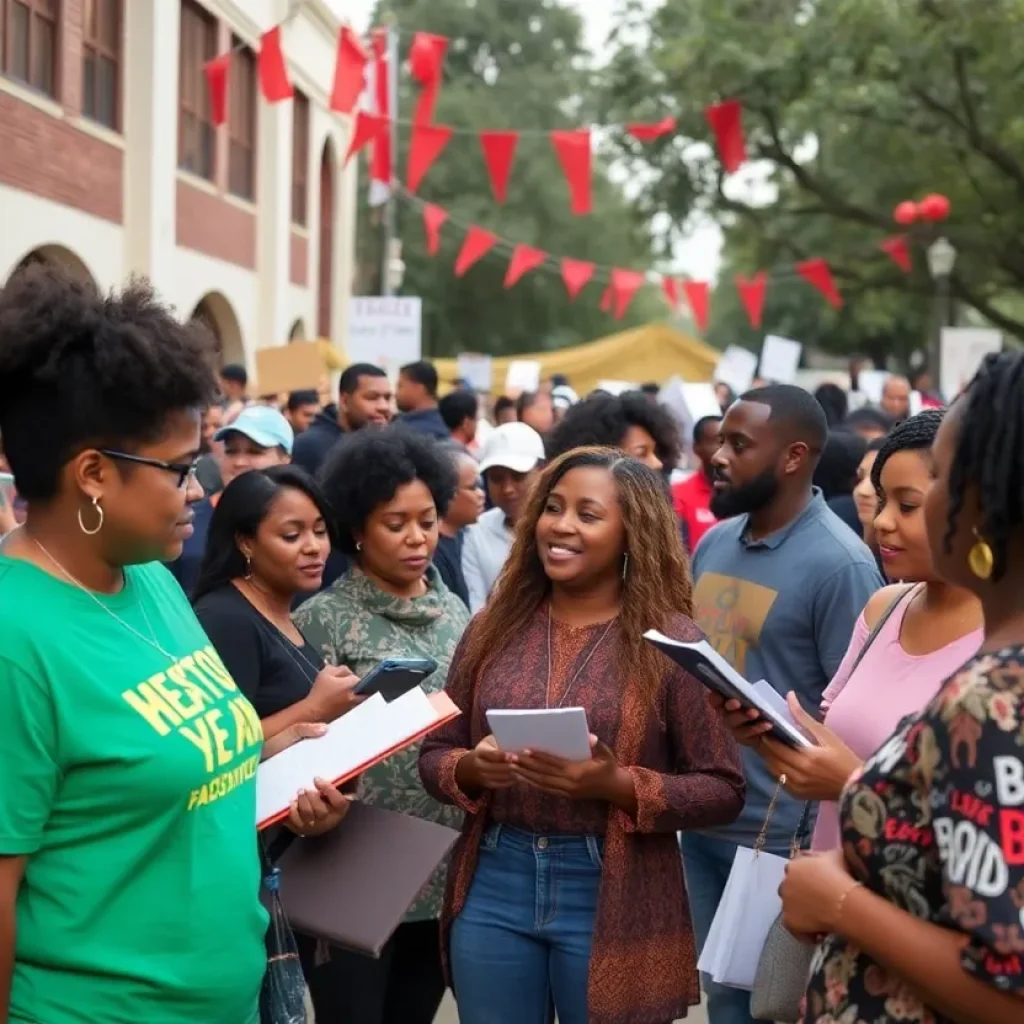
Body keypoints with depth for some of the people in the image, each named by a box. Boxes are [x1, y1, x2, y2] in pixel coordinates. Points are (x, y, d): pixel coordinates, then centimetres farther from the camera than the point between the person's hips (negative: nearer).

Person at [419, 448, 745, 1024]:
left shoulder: (669, 639, -7)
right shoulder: (495, 628, 4)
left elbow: (723, 790, -8)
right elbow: (435, 754, 9)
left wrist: (617, 784, -22)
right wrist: (472, 768, -13)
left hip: (611, 898, -3)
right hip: (494, 886, 3)